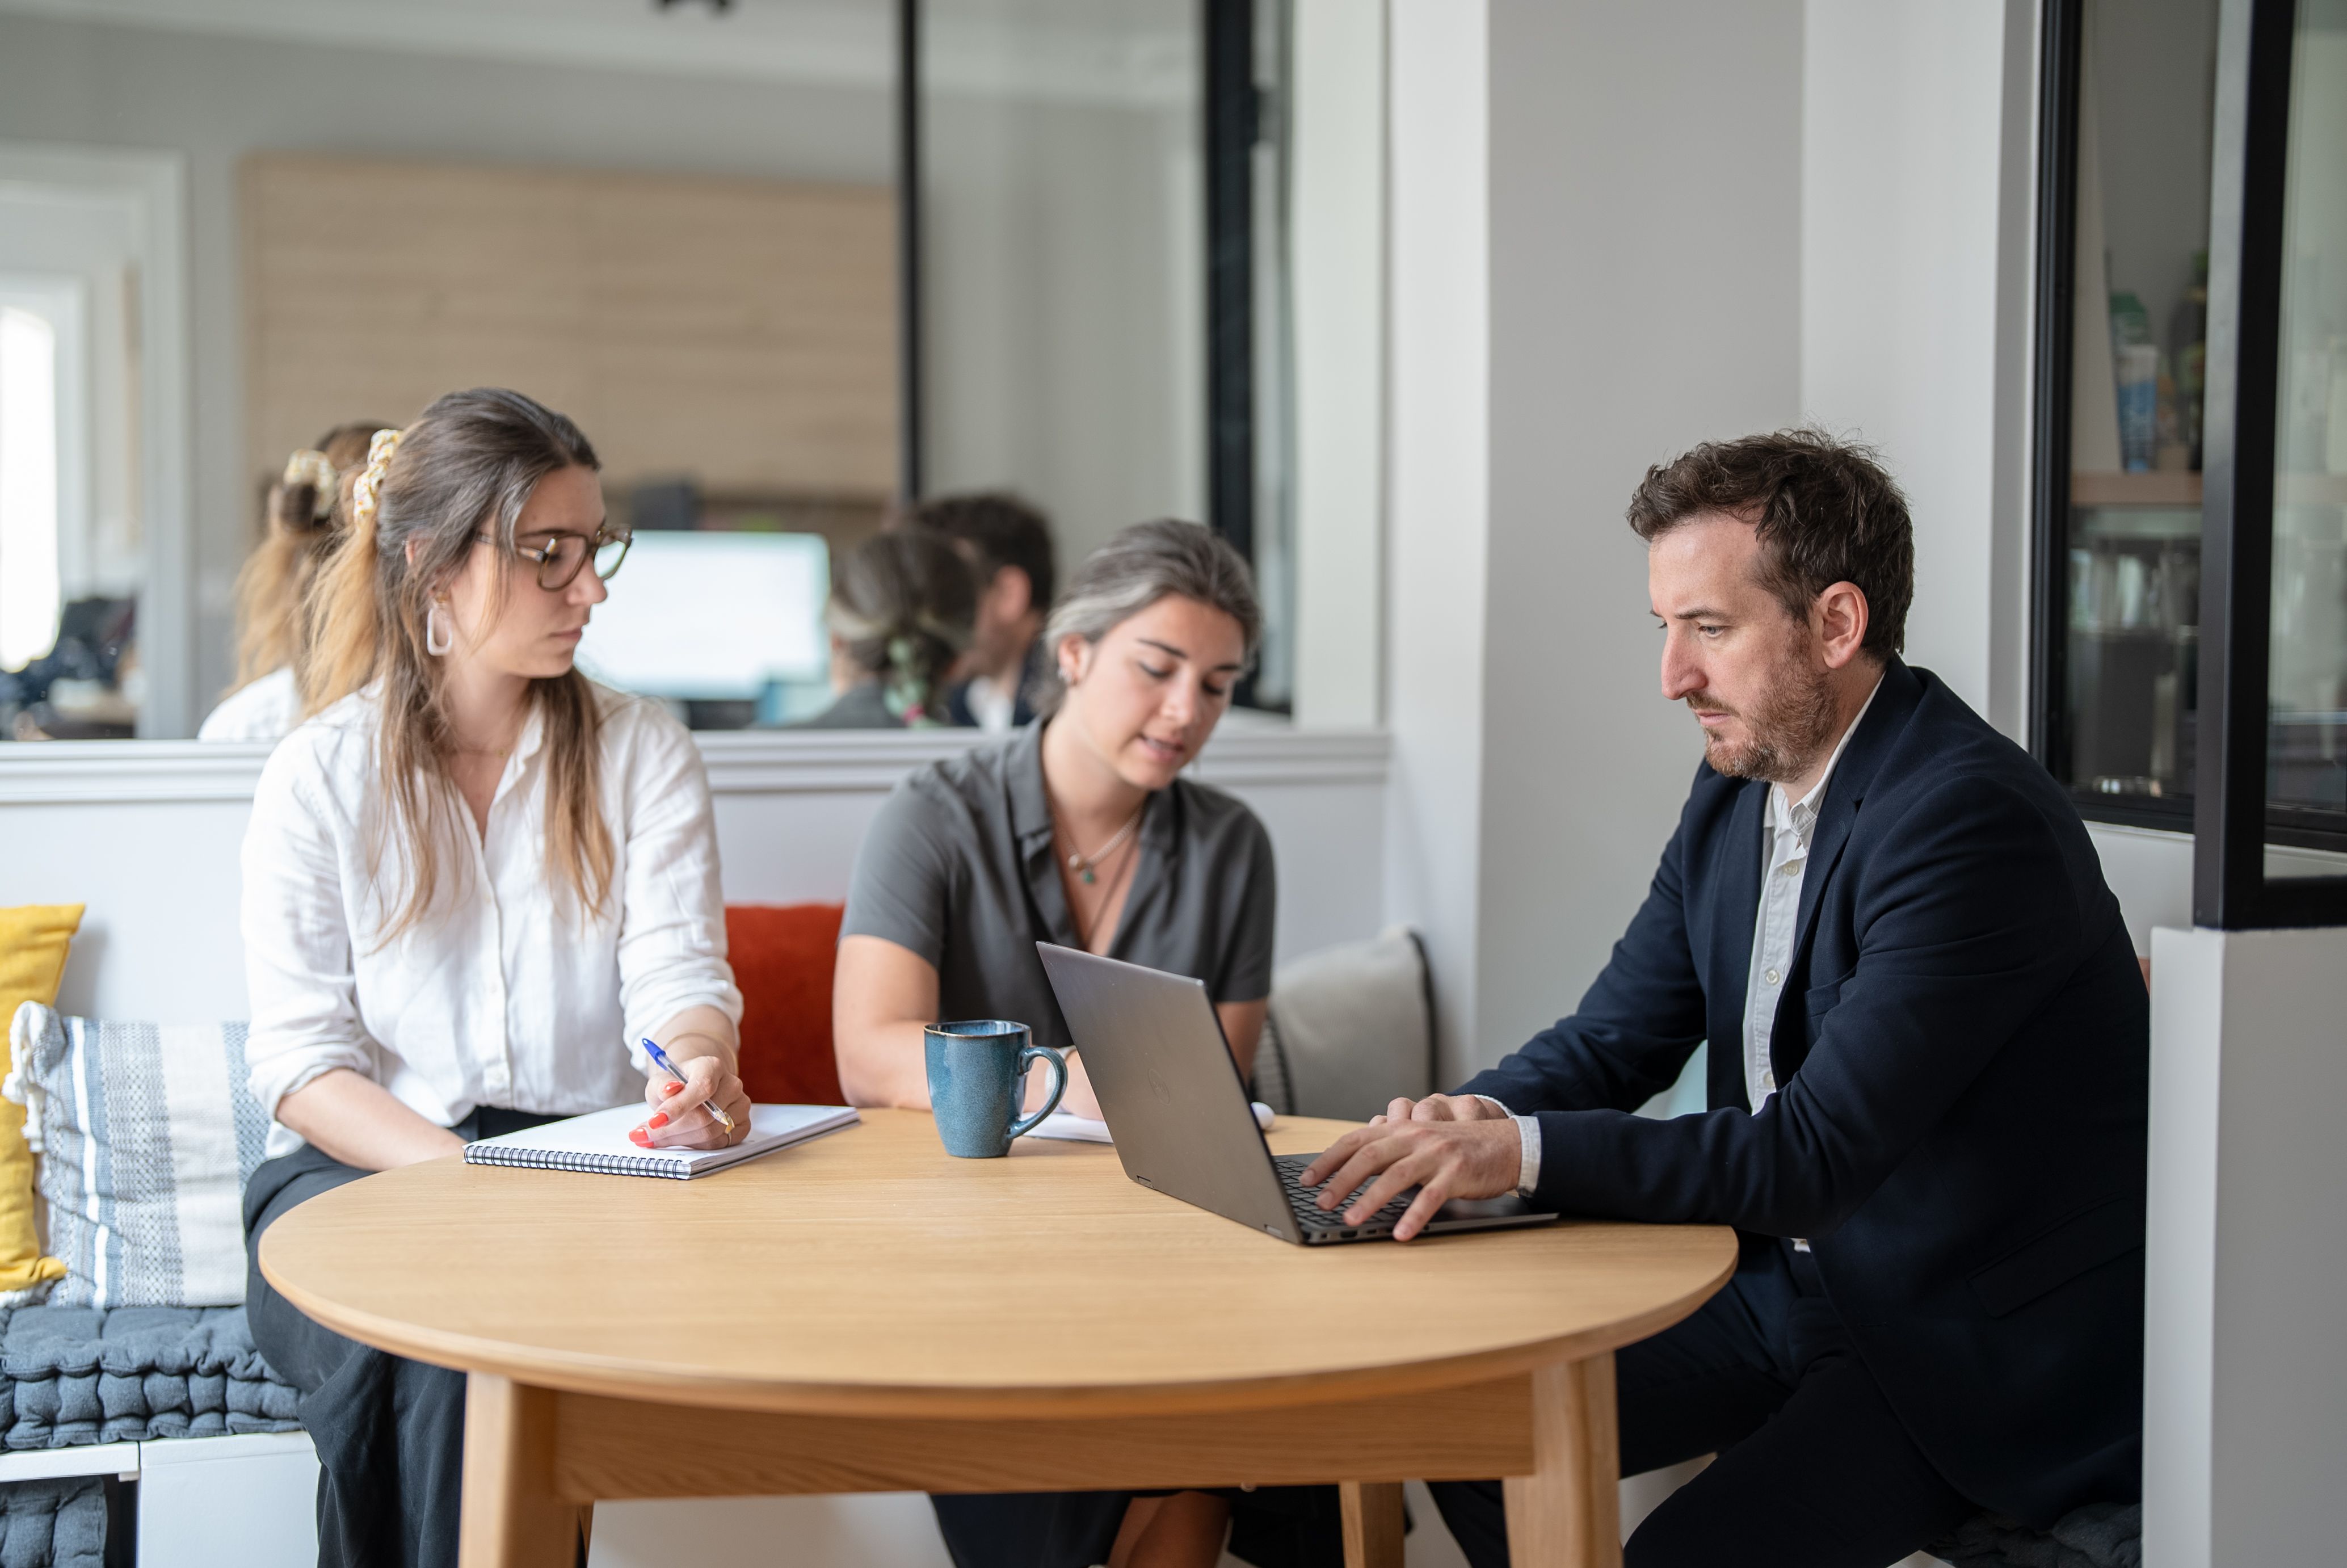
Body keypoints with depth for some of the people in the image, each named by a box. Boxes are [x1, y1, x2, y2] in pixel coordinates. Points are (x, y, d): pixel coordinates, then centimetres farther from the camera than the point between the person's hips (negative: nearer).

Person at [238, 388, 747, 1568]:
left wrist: (698, 1067, -30)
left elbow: (677, 971, -4)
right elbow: (298, 1060, -4)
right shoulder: (320, 776, 3)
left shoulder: (643, 752, 8)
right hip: (359, 1170, 0)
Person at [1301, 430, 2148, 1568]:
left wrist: (1527, 1151, -38)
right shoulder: (1738, 790, 4)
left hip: (1981, 1348, -8)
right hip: (1792, 1283, 8)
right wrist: (1480, 1114, -14)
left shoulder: (1973, 820, -24)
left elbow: (1816, 1154, -30)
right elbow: (1617, 1035, 8)